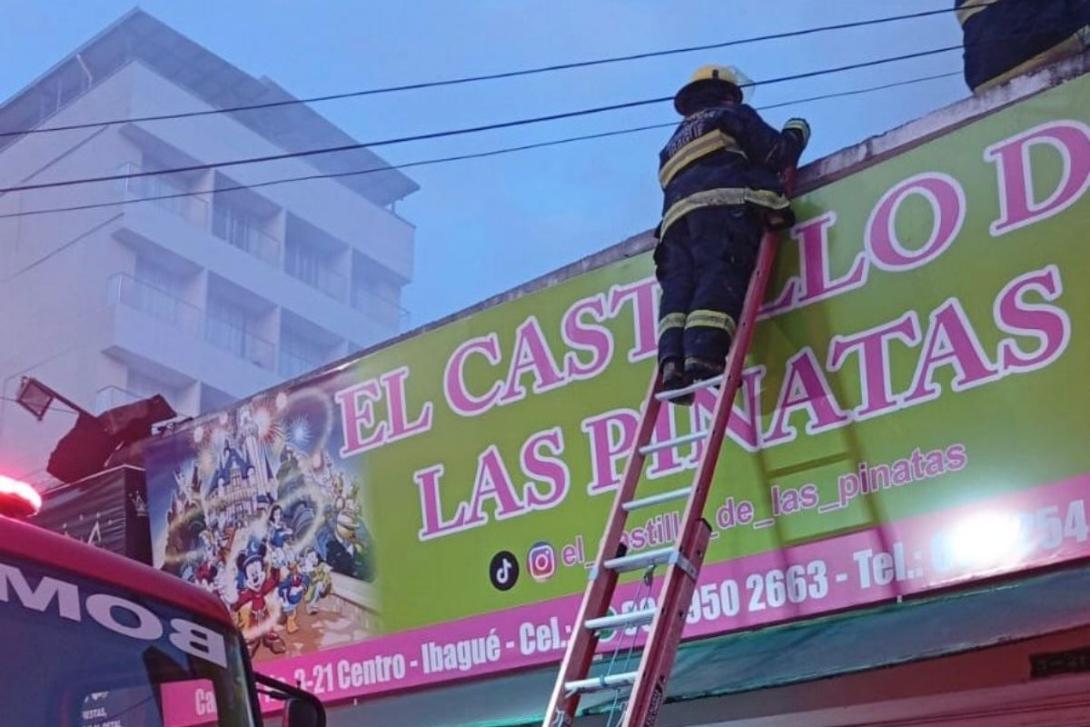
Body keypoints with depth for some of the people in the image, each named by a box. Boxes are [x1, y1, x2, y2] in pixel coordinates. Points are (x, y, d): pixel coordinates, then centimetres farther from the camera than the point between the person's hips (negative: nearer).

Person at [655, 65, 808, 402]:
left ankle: (672, 361, -31)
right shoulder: (733, 116, 21)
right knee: (721, 279, -20)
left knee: (679, 286, -8)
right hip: (723, 207, -6)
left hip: (677, 216, 6)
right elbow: (777, 151, 10)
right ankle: (704, 357, -40)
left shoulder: (675, 144, 40)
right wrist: (797, 131, 29)